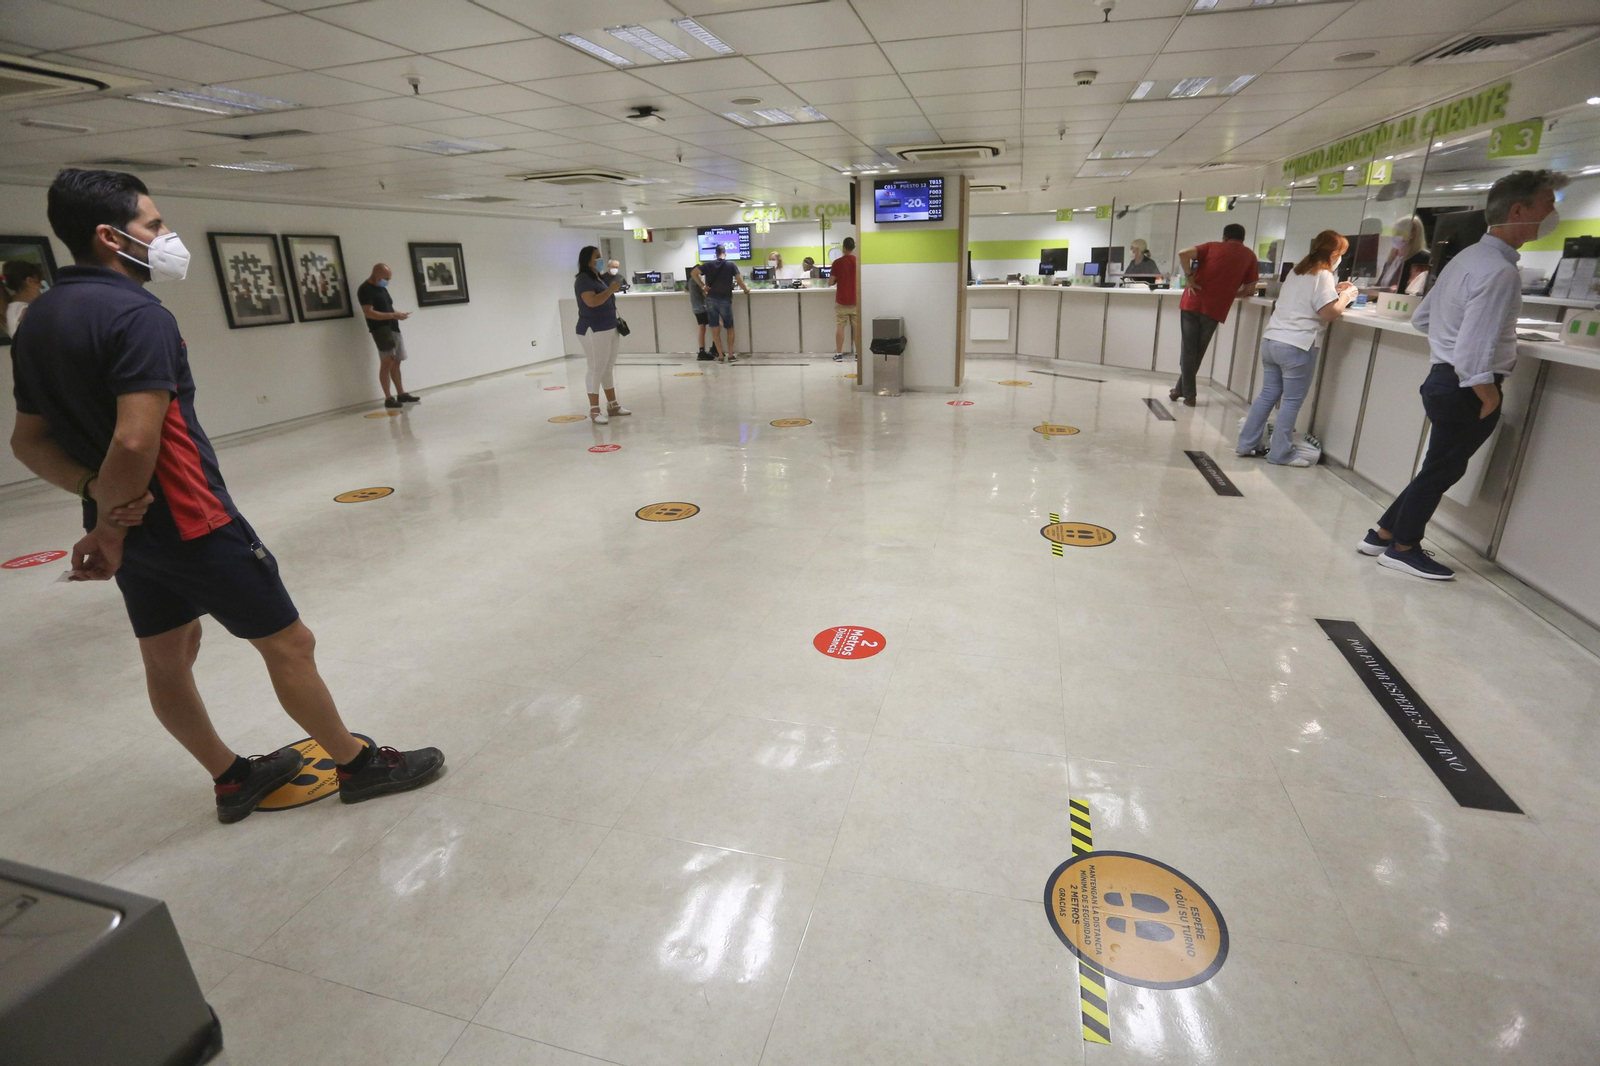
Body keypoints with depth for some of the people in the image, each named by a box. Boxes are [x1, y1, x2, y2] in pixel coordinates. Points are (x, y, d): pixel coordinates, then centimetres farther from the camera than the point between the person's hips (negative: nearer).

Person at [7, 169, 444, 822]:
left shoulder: (38, 320, 9)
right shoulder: (137, 315, -19)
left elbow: (29, 440, 10)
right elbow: (135, 441, -28)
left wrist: (96, 492, -4)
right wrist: (108, 526, -14)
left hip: (129, 524, 10)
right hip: (190, 522, -10)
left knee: (168, 654, 17)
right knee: (288, 643, 1)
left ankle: (232, 779, 33)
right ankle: (358, 766, 14)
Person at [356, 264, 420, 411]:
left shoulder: (382, 288, 19)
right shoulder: (365, 290, -9)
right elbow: (369, 313, -18)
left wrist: (398, 314, 4)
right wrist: (393, 315, -22)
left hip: (393, 329, 9)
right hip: (381, 330, -9)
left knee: (396, 362, 11)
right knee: (387, 362, -13)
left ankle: (401, 394, 18)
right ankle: (388, 398, -12)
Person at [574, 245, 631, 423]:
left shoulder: (601, 277, 14)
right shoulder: (583, 280, -12)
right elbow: (592, 301, -27)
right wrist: (610, 289, -17)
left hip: (610, 328, 9)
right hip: (593, 330, -9)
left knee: (609, 368, 13)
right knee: (596, 369, -7)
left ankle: (612, 405, 20)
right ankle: (594, 410, -4)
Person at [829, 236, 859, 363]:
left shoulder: (837, 262, -6)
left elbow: (830, 283, -4)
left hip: (841, 300, -1)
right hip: (855, 300, 1)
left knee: (840, 327, 3)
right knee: (856, 327, 6)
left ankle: (838, 354, 2)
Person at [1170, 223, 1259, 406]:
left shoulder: (1213, 246, 11)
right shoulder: (1250, 256, 12)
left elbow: (1184, 253, -8)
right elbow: (1250, 290, 10)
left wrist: (1189, 278, -3)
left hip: (1192, 303, 0)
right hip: (1215, 309, 0)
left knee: (1188, 350, 5)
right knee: (1198, 352, 13)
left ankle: (1188, 393, 4)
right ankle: (1181, 389, 17)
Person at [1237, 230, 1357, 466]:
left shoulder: (1298, 271, 18)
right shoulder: (1322, 275, -6)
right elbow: (1330, 313, -13)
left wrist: (1333, 291, 23)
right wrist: (1346, 296, 3)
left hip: (1270, 340, 8)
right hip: (1296, 346, -8)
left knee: (1267, 395, 12)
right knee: (1292, 401, -1)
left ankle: (1247, 444, 13)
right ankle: (1280, 454, 2)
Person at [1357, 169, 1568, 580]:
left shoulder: (1468, 257, 9)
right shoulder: (1499, 272, -21)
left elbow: (1421, 317, 18)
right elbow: (1473, 353, -26)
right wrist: (1489, 399, -18)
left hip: (1443, 379, 9)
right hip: (1465, 388, -9)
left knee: (1441, 468, 17)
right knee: (1442, 469, 4)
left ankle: (1383, 535, 24)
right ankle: (1402, 548, 17)